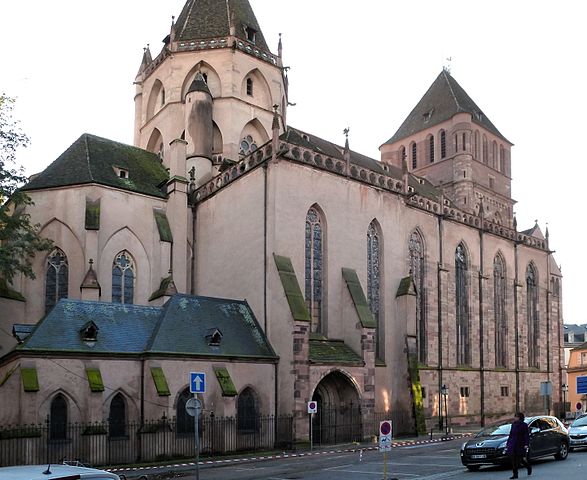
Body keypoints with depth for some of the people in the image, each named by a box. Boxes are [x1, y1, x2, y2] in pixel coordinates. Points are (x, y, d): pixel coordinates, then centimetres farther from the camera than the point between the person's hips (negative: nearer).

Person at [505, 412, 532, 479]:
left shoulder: (524, 425, -6)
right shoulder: (513, 425, 10)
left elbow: (527, 435, -9)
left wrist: (526, 444, -19)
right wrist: (507, 444, 18)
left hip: (520, 445, -5)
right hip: (513, 445, 5)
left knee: (520, 459, -1)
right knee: (514, 460, 1)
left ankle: (529, 467, 26)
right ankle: (515, 474, 7)